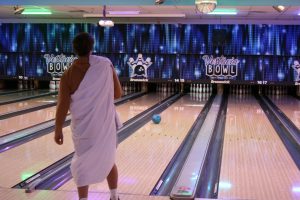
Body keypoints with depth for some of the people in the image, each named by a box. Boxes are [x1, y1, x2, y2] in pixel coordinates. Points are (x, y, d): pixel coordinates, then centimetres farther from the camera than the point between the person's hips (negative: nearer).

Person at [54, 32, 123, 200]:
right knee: (109, 161, 20)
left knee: (83, 165, 12)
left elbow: (63, 106, -9)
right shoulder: (106, 65, -9)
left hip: (83, 128, -1)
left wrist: (58, 130, 1)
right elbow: (118, 94, -3)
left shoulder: (69, 75, -9)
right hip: (105, 125, 1)